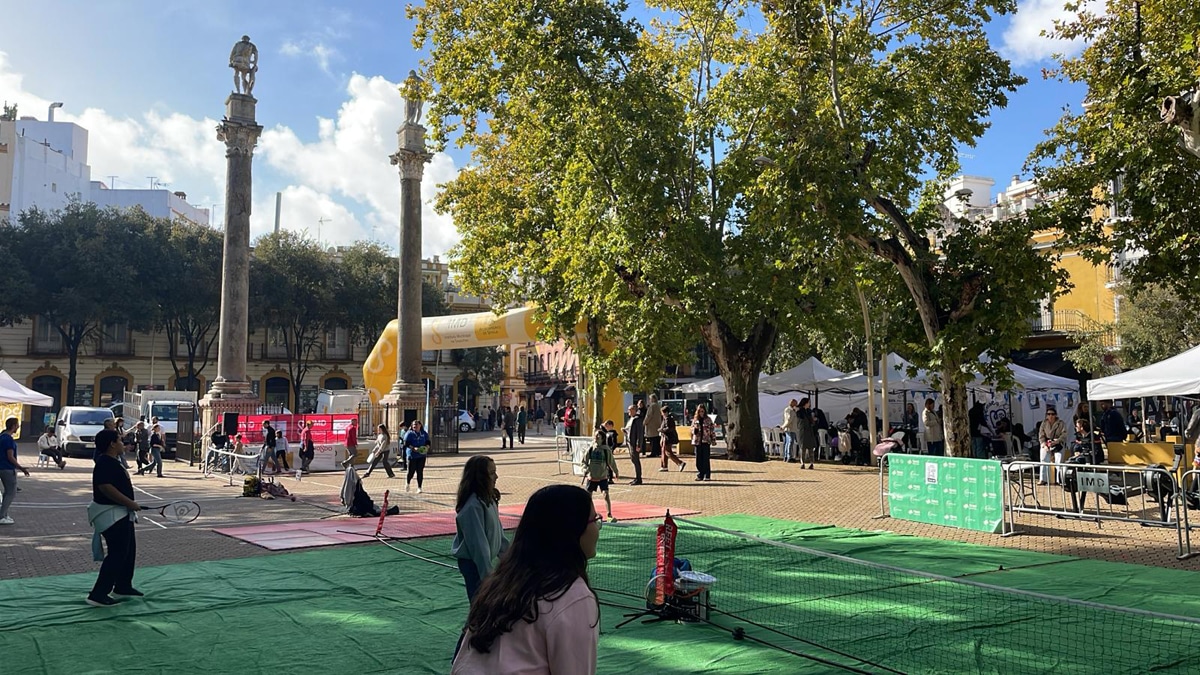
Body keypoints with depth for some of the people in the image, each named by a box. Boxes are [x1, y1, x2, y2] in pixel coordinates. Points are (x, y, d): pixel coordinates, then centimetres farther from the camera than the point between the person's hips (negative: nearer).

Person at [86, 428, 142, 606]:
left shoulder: (112, 462, 14)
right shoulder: (105, 463, -19)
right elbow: (105, 487, -30)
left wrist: (130, 504, 26)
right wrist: (129, 502, -26)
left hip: (122, 515, 11)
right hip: (112, 516, -11)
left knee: (129, 550, 19)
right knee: (117, 554, -9)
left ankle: (123, 586, 32)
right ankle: (98, 594, -5)